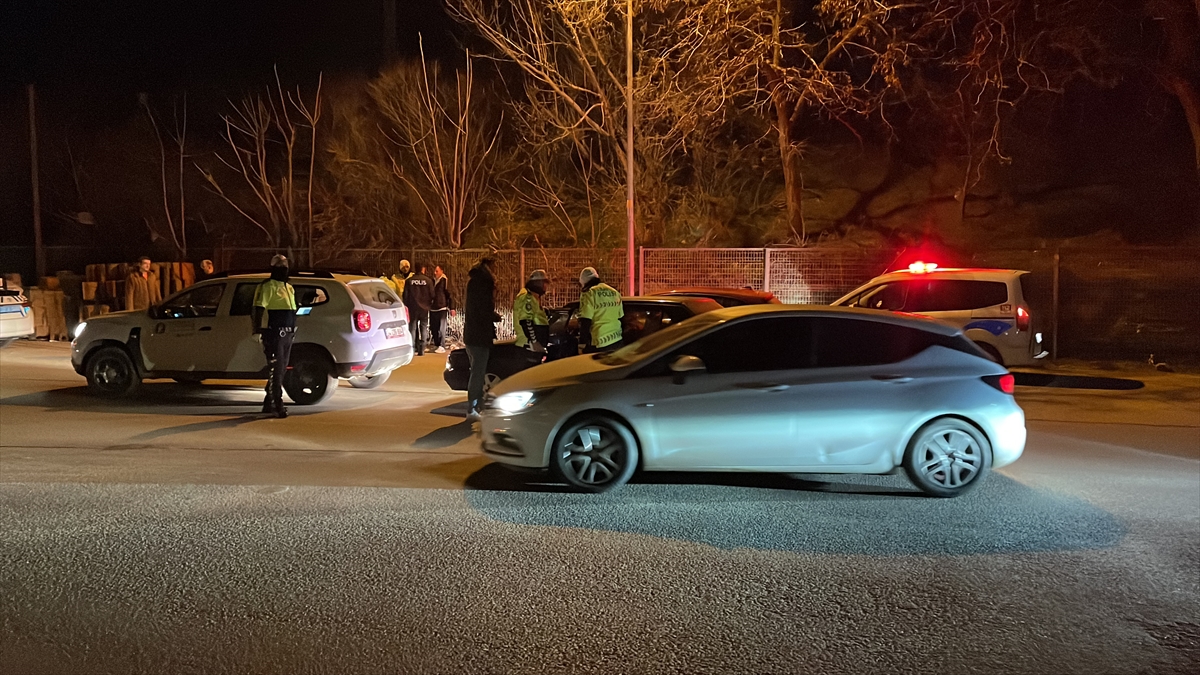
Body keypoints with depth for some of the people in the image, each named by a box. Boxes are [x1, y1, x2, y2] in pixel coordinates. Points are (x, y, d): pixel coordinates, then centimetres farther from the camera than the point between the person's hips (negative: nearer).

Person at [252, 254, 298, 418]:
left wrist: (293, 331, 22)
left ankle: (269, 403, 22)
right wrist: (258, 330, -26)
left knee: (281, 370, 13)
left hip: (287, 334, 9)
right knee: (275, 369, -9)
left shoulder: (289, 288, 19)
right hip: (274, 334, -9)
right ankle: (277, 405, -10)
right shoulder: (268, 286, -7)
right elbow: (259, 309, -17)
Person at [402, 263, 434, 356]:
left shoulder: (409, 280, -2)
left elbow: (405, 295, 0)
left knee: (412, 327, 6)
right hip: (424, 307, -1)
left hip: (412, 308, 1)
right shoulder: (428, 280, -6)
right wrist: (429, 304, 17)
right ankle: (421, 350, 1)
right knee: (423, 328, 6)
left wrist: (406, 305, 12)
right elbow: (432, 295, 0)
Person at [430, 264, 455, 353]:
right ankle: (436, 345, 19)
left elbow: (449, 294, -8)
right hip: (433, 308, 7)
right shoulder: (432, 281, 14)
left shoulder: (445, 280, -5)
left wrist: (452, 308, -13)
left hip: (442, 308, -6)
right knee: (434, 328, 9)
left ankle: (442, 346, -2)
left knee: (441, 328, -6)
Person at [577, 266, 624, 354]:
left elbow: (585, 322, -14)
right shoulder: (615, 292, 12)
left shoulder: (589, 294, -10)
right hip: (617, 341, 7)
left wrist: (582, 343, -8)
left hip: (599, 344, -7)